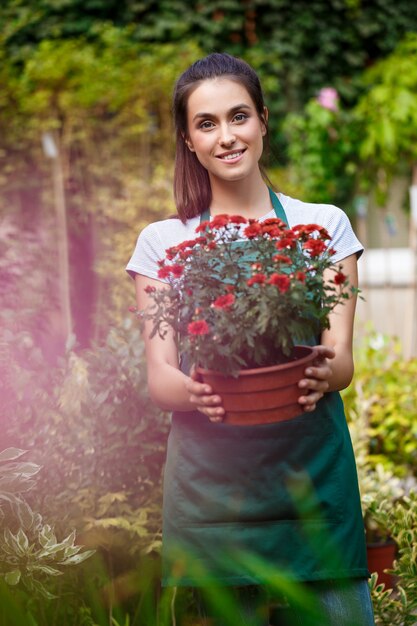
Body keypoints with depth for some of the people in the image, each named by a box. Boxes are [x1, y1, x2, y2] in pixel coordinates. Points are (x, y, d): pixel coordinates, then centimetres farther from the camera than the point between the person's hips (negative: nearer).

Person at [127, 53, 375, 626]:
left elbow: (342, 360, 2)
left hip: (313, 477, 0)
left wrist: (325, 373, -22)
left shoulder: (324, 226, 8)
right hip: (211, 487, 0)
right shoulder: (163, 243, 8)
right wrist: (194, 391, -21)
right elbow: (158, 379, 3)